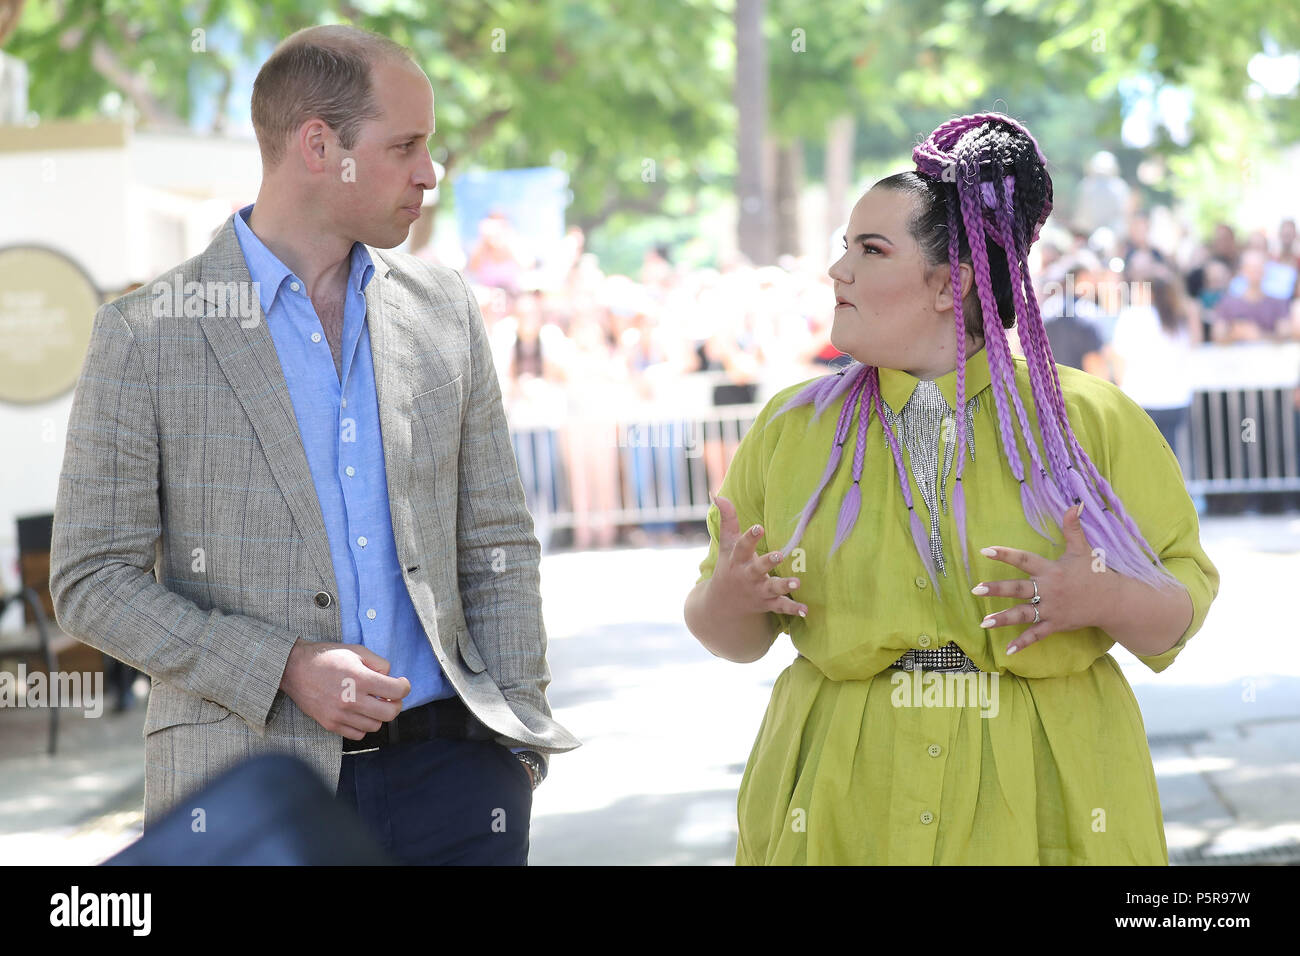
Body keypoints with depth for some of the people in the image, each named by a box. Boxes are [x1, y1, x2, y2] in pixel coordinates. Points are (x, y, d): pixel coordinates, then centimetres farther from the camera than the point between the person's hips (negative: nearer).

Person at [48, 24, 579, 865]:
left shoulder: (443, 309, 9)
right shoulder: (146, 336, -3)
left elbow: (496, 544, 12)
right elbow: (92, 581, -4)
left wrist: (518, 743, 4)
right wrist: (285, 668, -14)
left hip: (449, 771, 3)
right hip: (253, 793, -3)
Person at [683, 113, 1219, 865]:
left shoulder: (1093, 421, 1)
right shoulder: (793, 429, 7)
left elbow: (1185, 599, 1)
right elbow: (736, 639, 11)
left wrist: (1102, 600, -19)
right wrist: (728, 599, -11)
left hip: (1045, 803, -1)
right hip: (844, 805, 2)